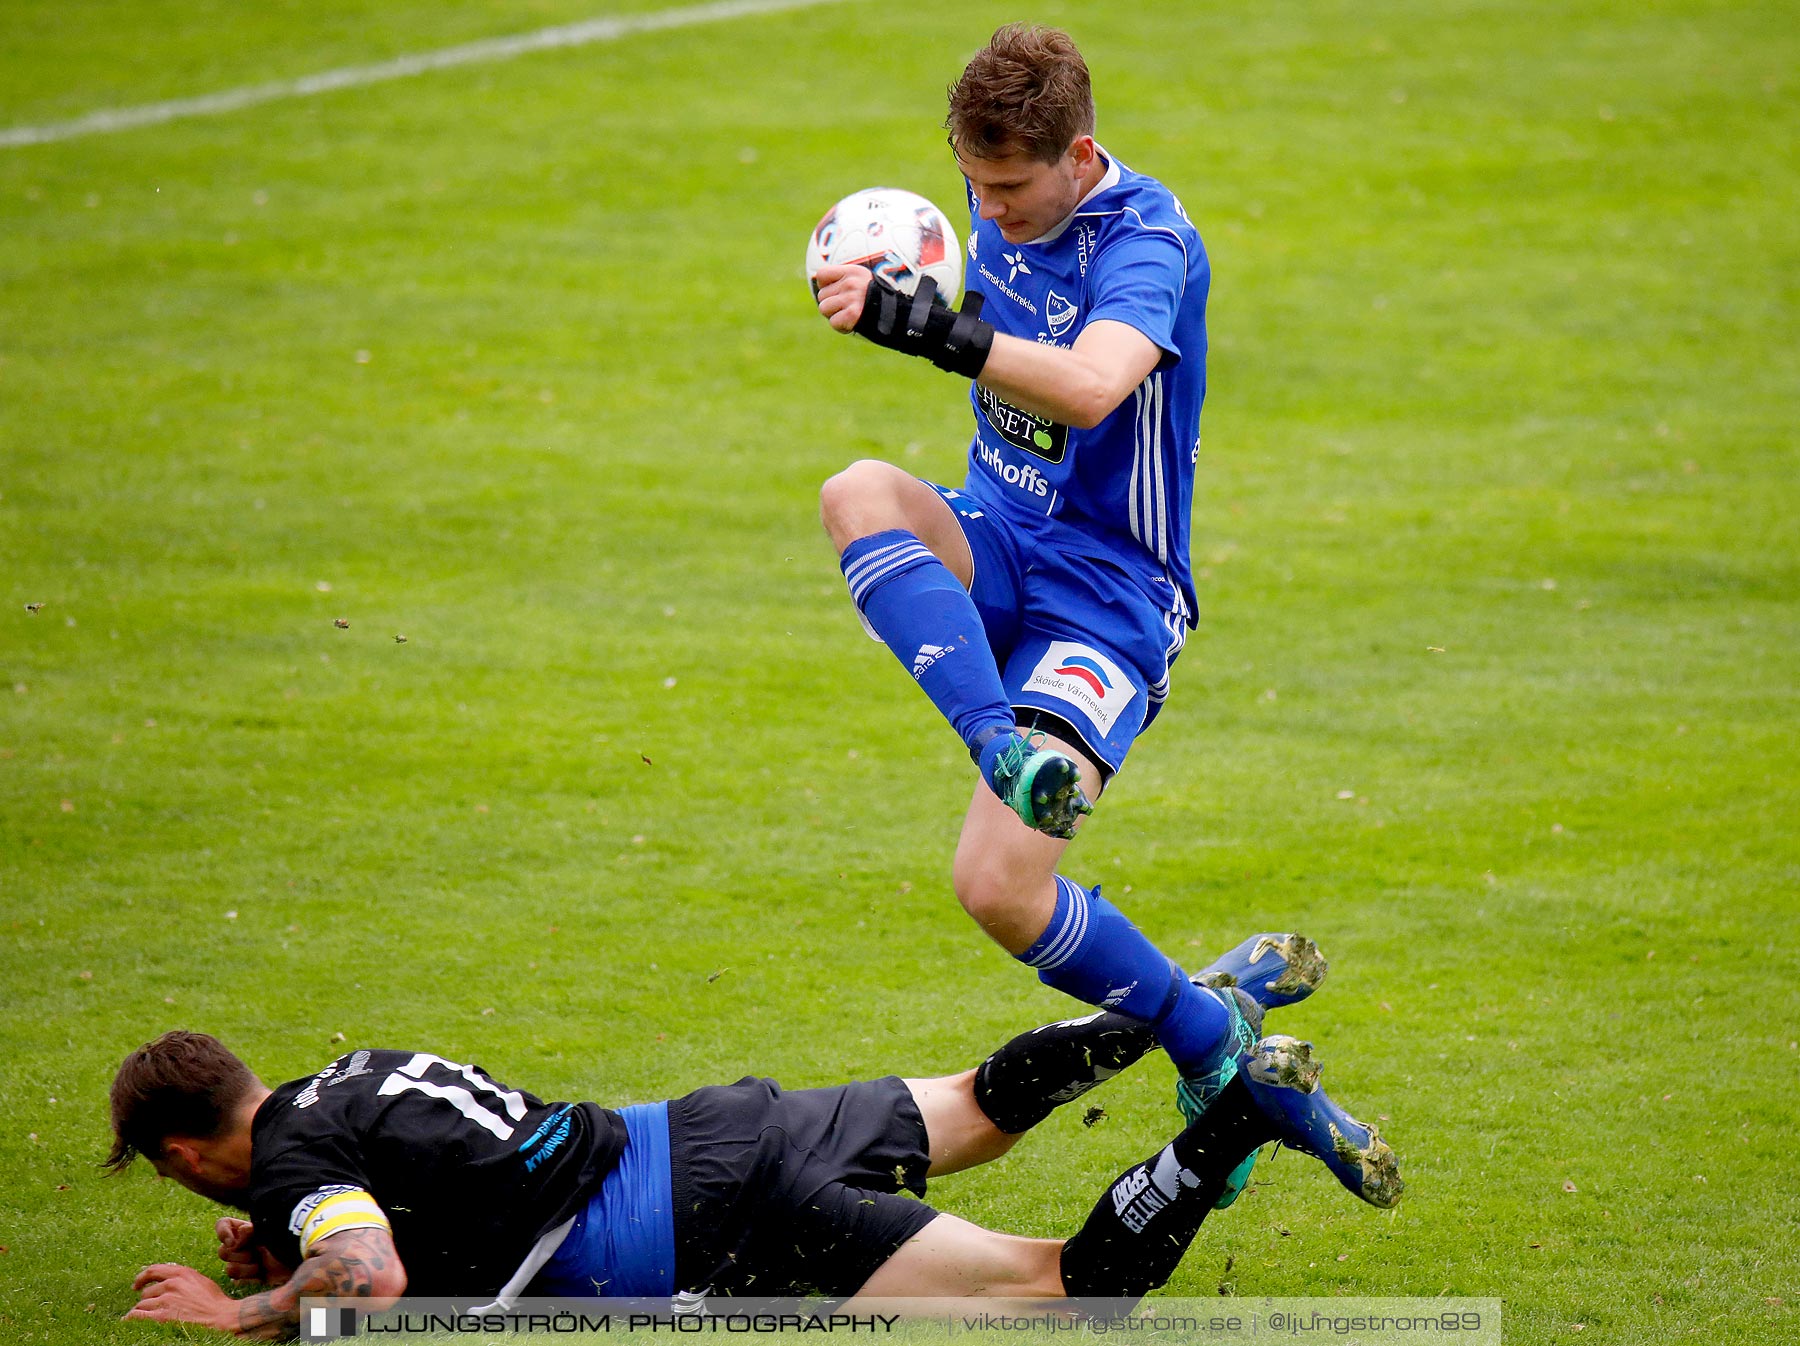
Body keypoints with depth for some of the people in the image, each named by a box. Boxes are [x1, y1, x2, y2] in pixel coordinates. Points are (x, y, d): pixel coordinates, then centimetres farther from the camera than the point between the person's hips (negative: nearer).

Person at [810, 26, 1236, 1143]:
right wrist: (904, 308, 12)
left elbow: (1090, 386, -41)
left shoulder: (1146, 240, -19)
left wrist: (928, 328, -49)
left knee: (1000, 886, -21)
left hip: (1109, 587, -7)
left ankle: (1213, 1045, 1)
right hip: (995, 546, 7)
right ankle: (1005, 748, -43)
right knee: (858, 493, -30)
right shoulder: (1006, 209, 5)